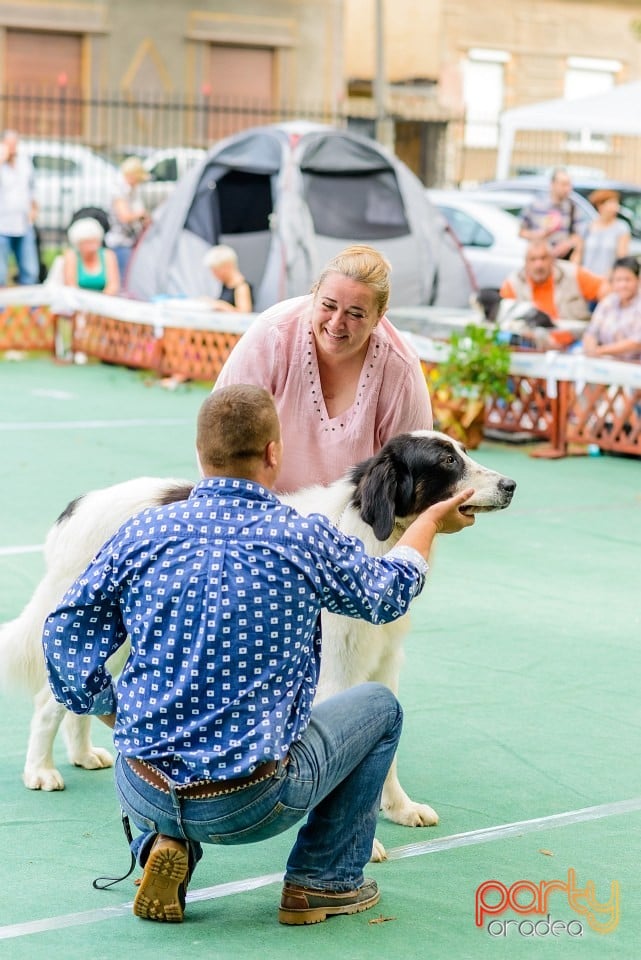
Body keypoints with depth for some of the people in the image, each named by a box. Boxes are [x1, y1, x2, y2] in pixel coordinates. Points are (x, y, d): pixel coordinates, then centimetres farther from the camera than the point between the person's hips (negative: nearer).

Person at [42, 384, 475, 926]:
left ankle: (165, 842, 14)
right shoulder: (307, 540, -8)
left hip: (144, 794, 3)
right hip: (251, 806, -3)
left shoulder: (143, 533, -3)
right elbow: (389, 592, 13)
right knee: (379, 706, 21)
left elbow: (67, 637, 2)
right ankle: (323, 881, 19)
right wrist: (431, 523, 31)